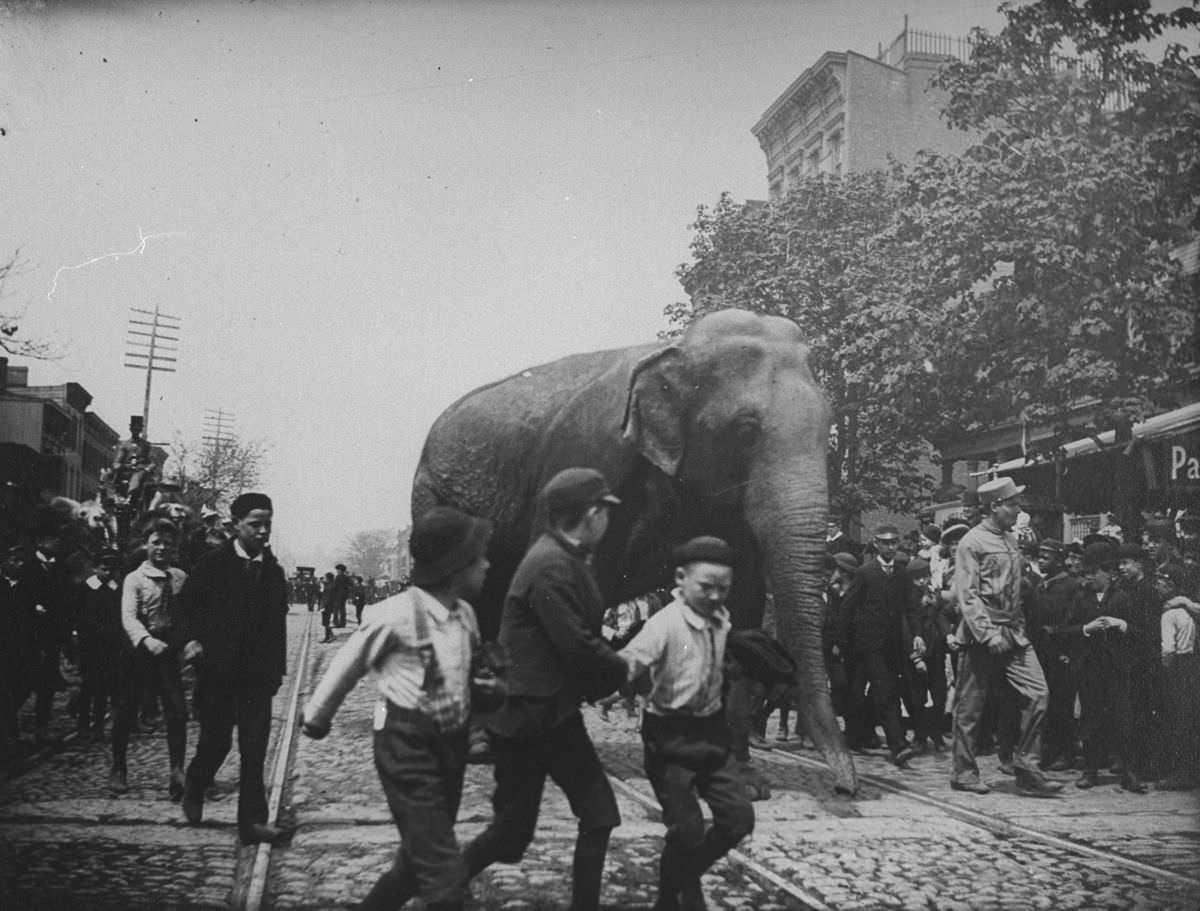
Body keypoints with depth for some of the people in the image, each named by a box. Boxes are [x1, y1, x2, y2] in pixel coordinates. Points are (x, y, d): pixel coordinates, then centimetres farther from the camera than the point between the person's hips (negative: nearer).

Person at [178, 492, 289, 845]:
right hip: (218, 671, -2)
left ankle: (252, 821, 3)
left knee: (255, 750, -2)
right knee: (216, 742, 4)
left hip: (258, 674, 2)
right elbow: (186, 605, 2)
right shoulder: (212, 564, -1)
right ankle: (193, 790, 35)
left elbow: (278, 624, 12)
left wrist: (277, 669, 9)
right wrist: (192, 639, -14)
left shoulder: (274, 571, 8)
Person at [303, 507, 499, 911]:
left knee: (419, 862, 19)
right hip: (408, 751, -7)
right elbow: (346, 667, -3)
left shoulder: (465, 615, 1)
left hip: (452, 746, 7)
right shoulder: (396, 616, -19)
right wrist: (317, 718, 9)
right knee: (446, 877, -9)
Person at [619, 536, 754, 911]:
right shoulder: (666, 623, -20)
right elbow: (630, 662, -34)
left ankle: (686, 877, 29)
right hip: (670, 734, -6)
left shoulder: (721, 619, 1)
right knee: (687, 829, -5)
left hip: (711, 728, 6)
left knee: (739, 817, 4)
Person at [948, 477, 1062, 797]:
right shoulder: (971, 543, -9)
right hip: (980, 635, -7)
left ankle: (1027, 770, 4)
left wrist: (1019, 628, 12)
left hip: (1014, 633, 7)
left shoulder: (1011, 539, 15)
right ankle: (963, 773, 15)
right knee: (970, 706, 2)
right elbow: (967, 596, -14)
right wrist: (988, 634, -21)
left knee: (1038, 694, -4)